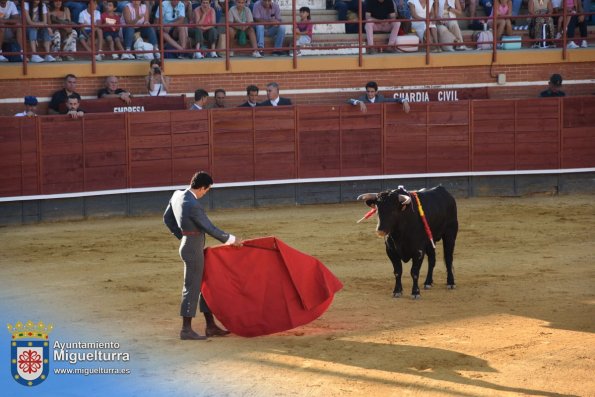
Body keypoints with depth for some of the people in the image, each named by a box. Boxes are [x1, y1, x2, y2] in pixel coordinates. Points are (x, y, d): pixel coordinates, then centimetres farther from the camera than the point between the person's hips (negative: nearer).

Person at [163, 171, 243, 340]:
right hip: (194, 248, -9)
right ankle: (186, 329, 5)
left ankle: (211, 326, 21)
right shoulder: (193, 205, -25)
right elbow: (210, 228, -19)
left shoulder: (177, 195, 2)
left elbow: (167, 218, 14)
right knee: (192, 287, -1)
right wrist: (231, 239, -6)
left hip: (188, 245, 9)